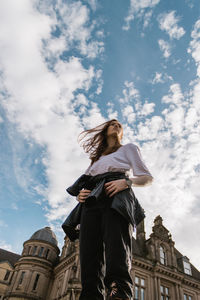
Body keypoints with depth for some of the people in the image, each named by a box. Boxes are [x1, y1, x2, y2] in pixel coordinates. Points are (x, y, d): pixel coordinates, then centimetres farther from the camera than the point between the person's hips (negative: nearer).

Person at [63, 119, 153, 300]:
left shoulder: (129, 148, 25)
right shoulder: (96, 158, 37)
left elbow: (147, 177, 13)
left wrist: (126, 181, -9)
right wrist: (80, 194, 7)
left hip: (116, 198, -4)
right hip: (91, 203, 5)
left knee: (116, 259, -26)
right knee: (90, 261, -14)